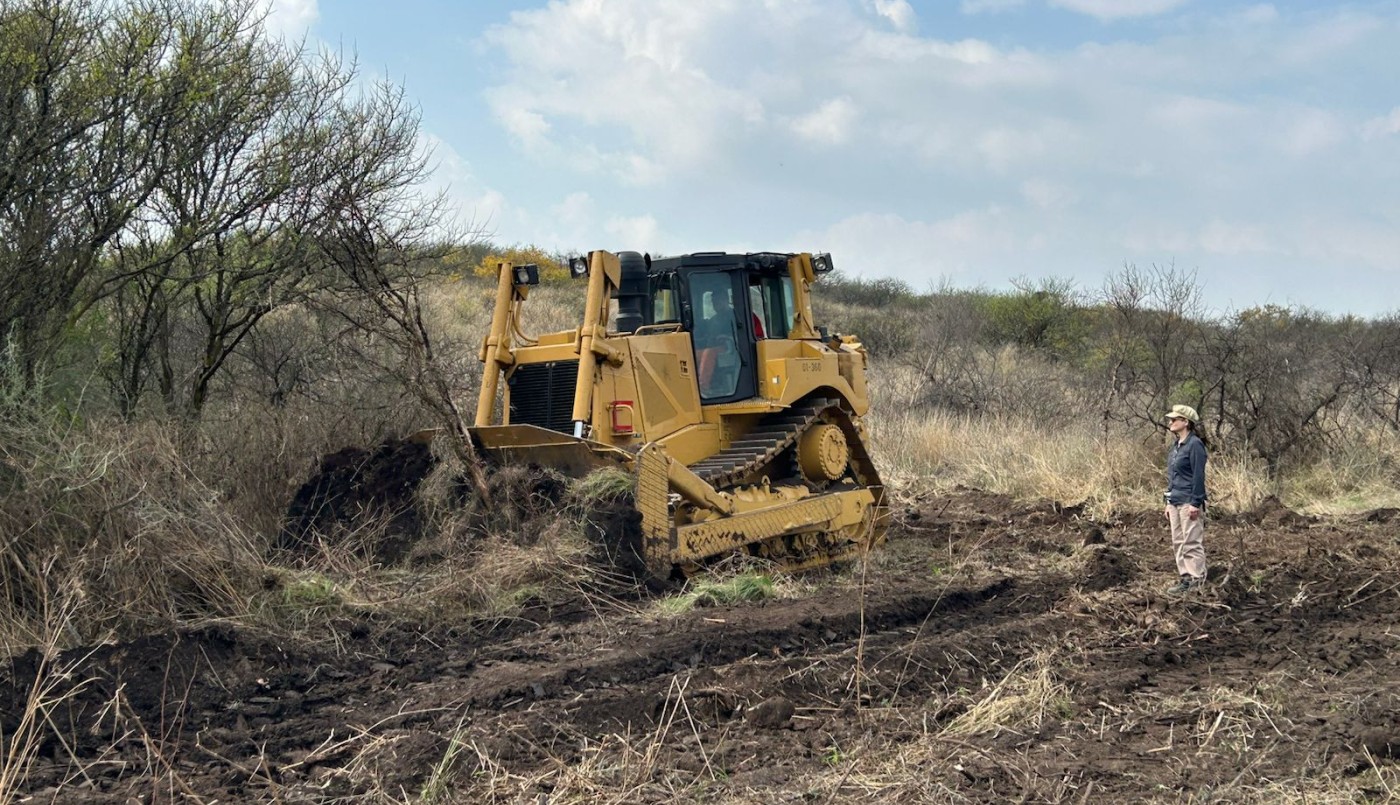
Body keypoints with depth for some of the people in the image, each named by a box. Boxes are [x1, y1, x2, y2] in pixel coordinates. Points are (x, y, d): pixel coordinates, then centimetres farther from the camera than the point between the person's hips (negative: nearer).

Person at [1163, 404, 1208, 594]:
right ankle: (1185, 577, 16)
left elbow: (1199, 476, -16)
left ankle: (1196, 580, 0)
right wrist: (1168, 502, 18)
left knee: (1192, 542, -5)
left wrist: (1195, 503, -19)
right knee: (1178, 542, 11)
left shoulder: (1195, 444, -12)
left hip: (1189, 502, -9)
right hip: (1174, 501, 9)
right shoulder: (1175, 446, 14)